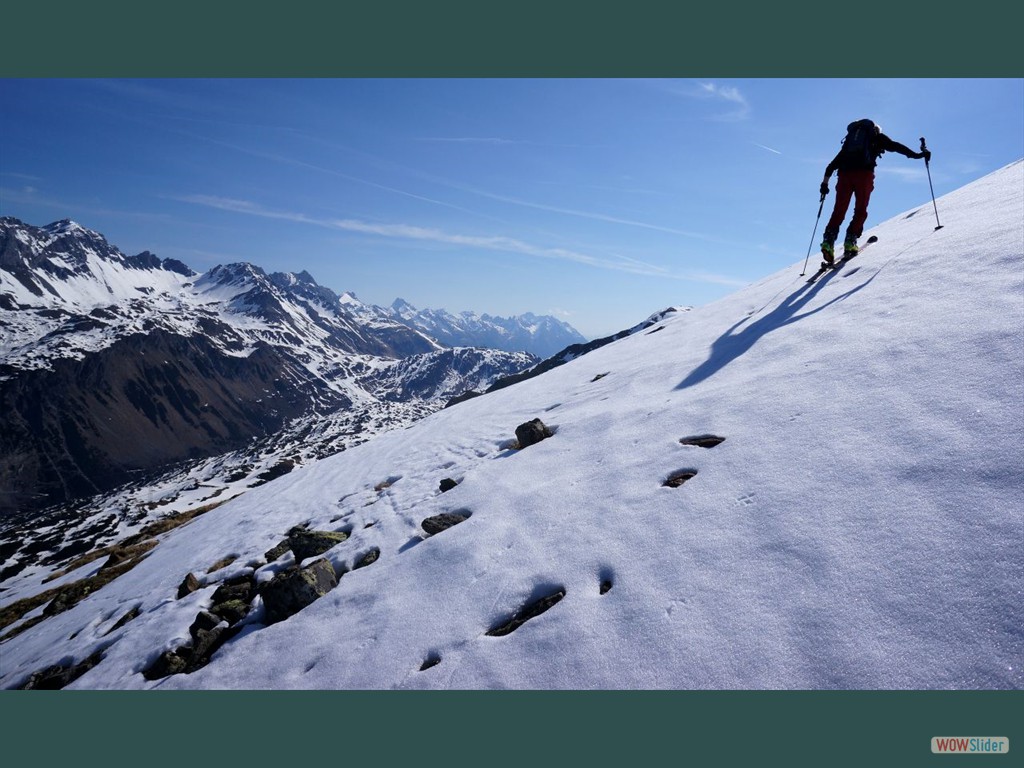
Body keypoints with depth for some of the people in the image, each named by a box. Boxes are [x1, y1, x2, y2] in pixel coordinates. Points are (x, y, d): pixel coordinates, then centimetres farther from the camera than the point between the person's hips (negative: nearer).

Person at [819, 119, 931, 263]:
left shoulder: (849, 139, 32)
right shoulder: (878, 137, 23)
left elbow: (834, 162, 23)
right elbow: (895, 146, 11)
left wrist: (826, 180, 21)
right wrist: (916, 155, 12)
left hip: (845, 174, 3)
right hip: (864, 174, -3)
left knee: (839, 210, -1)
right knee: (860, 211, 3)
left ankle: (828, 242, -20)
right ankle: (850, 242, -13)